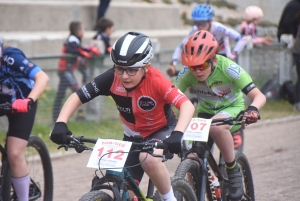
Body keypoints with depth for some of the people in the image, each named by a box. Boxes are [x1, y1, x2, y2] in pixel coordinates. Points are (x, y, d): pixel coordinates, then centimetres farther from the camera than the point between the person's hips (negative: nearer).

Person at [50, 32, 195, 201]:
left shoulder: (156, 80, -31)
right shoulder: (112, 78, -23)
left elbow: (187, 105, -41)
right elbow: (77, 97, -18)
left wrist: (177, 134, -58)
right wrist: (60, 123, -34)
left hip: (162, 130, -4)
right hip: (133, 136, 4)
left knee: (148, 159, -35)